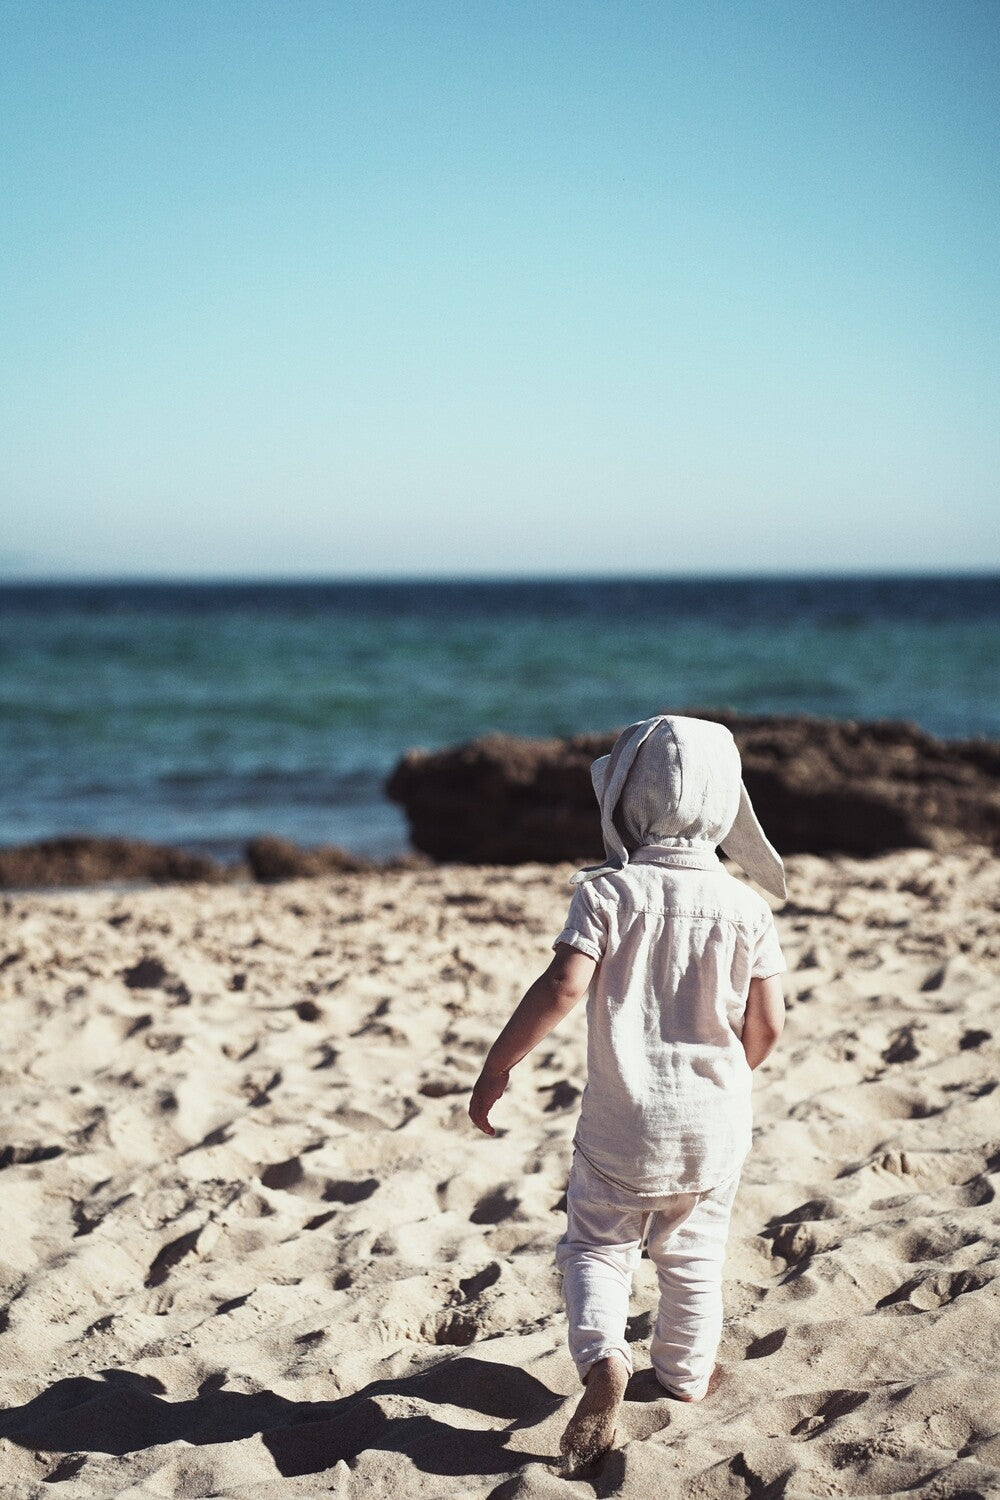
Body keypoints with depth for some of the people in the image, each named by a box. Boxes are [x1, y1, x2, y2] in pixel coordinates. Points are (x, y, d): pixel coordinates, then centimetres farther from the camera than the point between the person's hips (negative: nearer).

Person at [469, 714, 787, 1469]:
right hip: (717, 1122, 2)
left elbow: (563, 986, -22)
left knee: (597, 1245, 11)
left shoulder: (609, 892, -11)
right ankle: (688, 1374, 33)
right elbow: (767, 1023, -4)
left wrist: (497, 1067, -13)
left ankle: (602, 1355, -12)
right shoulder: (746, 907, -4)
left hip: (625, 1121, -2)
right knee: (695, 1252, 21)